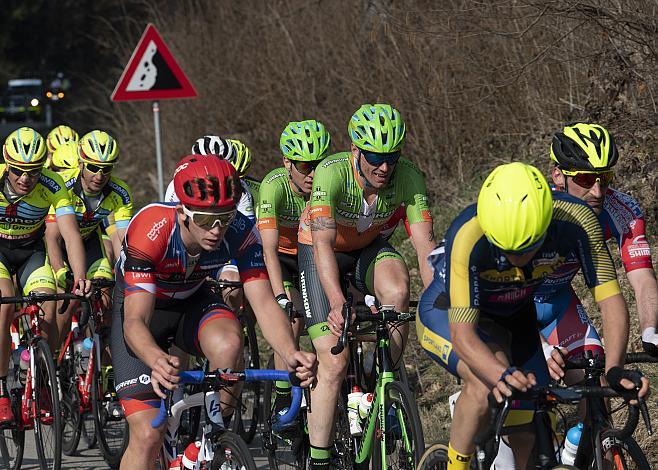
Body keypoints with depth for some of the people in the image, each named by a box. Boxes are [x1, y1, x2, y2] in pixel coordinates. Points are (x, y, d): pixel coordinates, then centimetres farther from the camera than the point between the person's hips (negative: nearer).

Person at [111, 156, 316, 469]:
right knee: (148, 435, -15)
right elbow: (135, 321, -41)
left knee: (228, 342, -34)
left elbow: (265, 303, -30)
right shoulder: (150, 230, -37)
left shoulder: (240, 232, -27)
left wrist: (291, 355, -51)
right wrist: (157, 361, -63)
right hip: (139, 305, -3)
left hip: (190, 301, 3)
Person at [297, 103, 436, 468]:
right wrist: (338, 303, -56)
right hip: (319, 251, -2)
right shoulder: (332, 173, -33)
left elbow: (425, 244, -28)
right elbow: (323, 242, -42)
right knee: (334, 362, -15)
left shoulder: (408, 177, -24)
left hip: (368, 248, 3)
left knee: (397, 290, -33)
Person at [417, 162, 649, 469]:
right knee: (486, 385, -33)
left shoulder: (576, 221, -31)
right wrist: (503, 374, -61)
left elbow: (610, 298, -29)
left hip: (514, 316, 4)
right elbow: (462, 332, -42)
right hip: (448, 311, -4)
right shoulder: (468, 236, -40)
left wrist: (614, 368, -46)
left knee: (530, 442, -1)